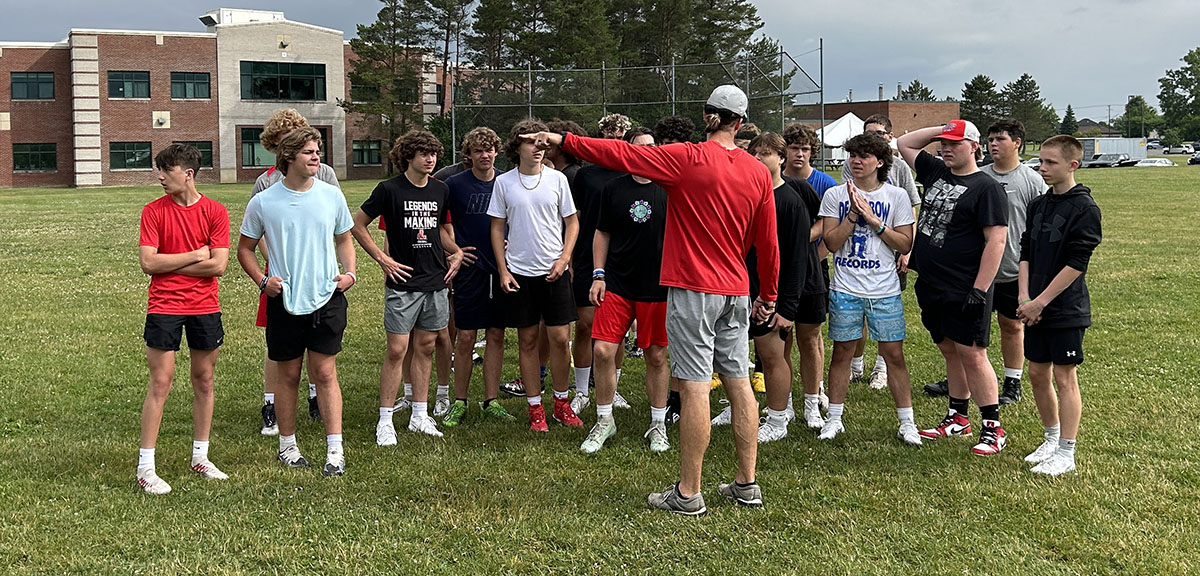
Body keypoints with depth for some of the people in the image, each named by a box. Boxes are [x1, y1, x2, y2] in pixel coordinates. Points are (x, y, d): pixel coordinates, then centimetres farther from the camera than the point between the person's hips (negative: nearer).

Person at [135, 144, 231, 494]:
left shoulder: (215, 212, -1)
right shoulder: (154, 211, -1)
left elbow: (218, 265, -9)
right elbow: (148, 262, -10)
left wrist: (170, 265, -8)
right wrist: (194, 256, -9)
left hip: (205, 308, 2)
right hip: (164, 307, -2)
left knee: (204, 380, 10)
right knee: (160, 383, -3)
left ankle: (200, 457, 23)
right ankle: (145, 467, 2)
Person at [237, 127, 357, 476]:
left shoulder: (331, 195, 3)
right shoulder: (263, 203, -3)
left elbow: (344, 238, 16)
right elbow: (245, 249, 8)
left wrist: (349, 272, -1)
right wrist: (262, 281, -8)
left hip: (327, 299, 1)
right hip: (284, 301, -1)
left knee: (325, 373, 0)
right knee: (289, 376, 9)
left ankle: (335, 450, 3)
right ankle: (287, 445, 25)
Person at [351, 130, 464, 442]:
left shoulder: (441, 190, 8)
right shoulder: (390, 189, -7)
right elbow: (357, 225, -2)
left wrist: (456, 252, 6)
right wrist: (382, 259, -7)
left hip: (436, 281, 5)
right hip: (403, 283, -5)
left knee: (425, 348, 11)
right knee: (397, 351, -5)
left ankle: (419, 416, 20)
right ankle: (385, 421, 4)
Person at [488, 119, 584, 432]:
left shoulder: (557, 179, 2)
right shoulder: (504, 182, 2)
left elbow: (572, 222, 7)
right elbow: (497, 228, 6)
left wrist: (564, 259, -6)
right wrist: (503, 270, -1)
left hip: (554, 270, 0)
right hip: (519, 272, 0)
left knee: (560, 337, 0)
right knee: (527, 340, 5)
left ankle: (561, 403, 16)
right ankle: (535, 407, 15)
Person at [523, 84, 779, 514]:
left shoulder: (687, 159, -10)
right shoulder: (758, 172, 5)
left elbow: (620, 154, -12)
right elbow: (768, 241, 10)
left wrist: (562, 140, -4)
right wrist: (768, 296, 20)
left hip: (693, 289, -6)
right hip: (737, 291, 6)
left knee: (694, 387, -4)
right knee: (738, 382, 11)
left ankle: (688, 493, 2)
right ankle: (746, 485, 18)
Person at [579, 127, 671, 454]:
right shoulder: (614, 190, 6)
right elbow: (602, 233, 13)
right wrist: (599, 274, 4)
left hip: (658, 288, -1)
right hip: (617, 284, 1)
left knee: (656, 356, 6)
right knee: (603, 351, -5)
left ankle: (658, 425, 22)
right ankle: (604, 422, 13)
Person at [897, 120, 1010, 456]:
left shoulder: (986, 188, -11)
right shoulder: (936, 173, 12)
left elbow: (996, 241, -16)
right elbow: (904, 143, 23)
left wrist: (979, 290, -21)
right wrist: (941, 130, 9)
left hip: (964, 291, -7)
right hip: (931, 287, 8)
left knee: (971, 354, -5)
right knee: (949, 351, 15)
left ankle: (993, 427, 3)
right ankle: (958, 419, 25)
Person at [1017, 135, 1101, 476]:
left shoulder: (1084, 208, -11)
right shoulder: (1038, 205, 11)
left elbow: (1075, 264, -16)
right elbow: (1025, 254, 10)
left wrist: (1039, 302, -17)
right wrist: (1024, 298, -3)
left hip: (1067, 310, -7)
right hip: (1036, 309, 7)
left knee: (1064, 376, -1)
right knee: (1037, 374, 12)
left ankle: (1066, 453, 8)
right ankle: (1052, 438, 29)